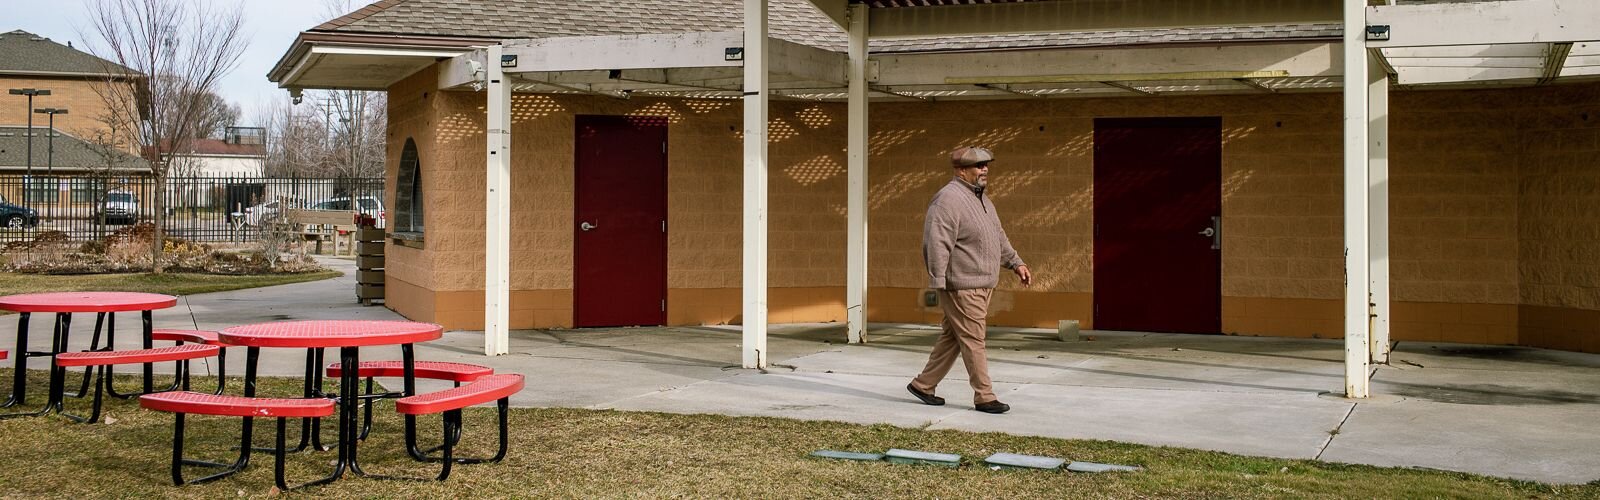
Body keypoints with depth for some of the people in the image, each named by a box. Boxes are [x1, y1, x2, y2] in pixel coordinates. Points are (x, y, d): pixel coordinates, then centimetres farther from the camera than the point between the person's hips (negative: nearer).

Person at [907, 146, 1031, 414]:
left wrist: (1016, 263, 22)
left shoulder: (981, 199, 17)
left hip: (982, 286, 10)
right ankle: (984, 397, 4)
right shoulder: (949, 199, -16)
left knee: (952, 338, 14)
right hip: (962, 287, -10)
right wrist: (937, 283, -27)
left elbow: (998, 237, 28)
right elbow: (936, 243, -22)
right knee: (973, 341, -3)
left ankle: (923, 385, 24)